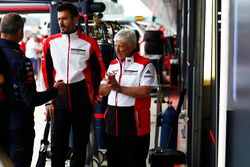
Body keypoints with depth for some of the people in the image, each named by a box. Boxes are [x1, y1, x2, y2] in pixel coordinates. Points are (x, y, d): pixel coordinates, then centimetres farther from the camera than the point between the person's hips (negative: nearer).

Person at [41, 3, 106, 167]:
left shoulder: (89, 43, -3)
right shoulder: (50, 42, 2)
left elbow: (99, 72, 4)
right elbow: (47, 72, 9)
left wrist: (94, 96, 3)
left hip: (82, 98, -1)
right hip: (59, 98, 1)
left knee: (80, 143, 9)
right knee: (58, 144, 3)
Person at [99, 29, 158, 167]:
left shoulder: (144, 65, -7)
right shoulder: (113, 64, 15)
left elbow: (144, 91, -19)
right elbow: (102, 91, 13)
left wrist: (119, 88, -18)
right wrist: (109, 84, -10)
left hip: (134, 120, -6)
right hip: (113, 119, 7)